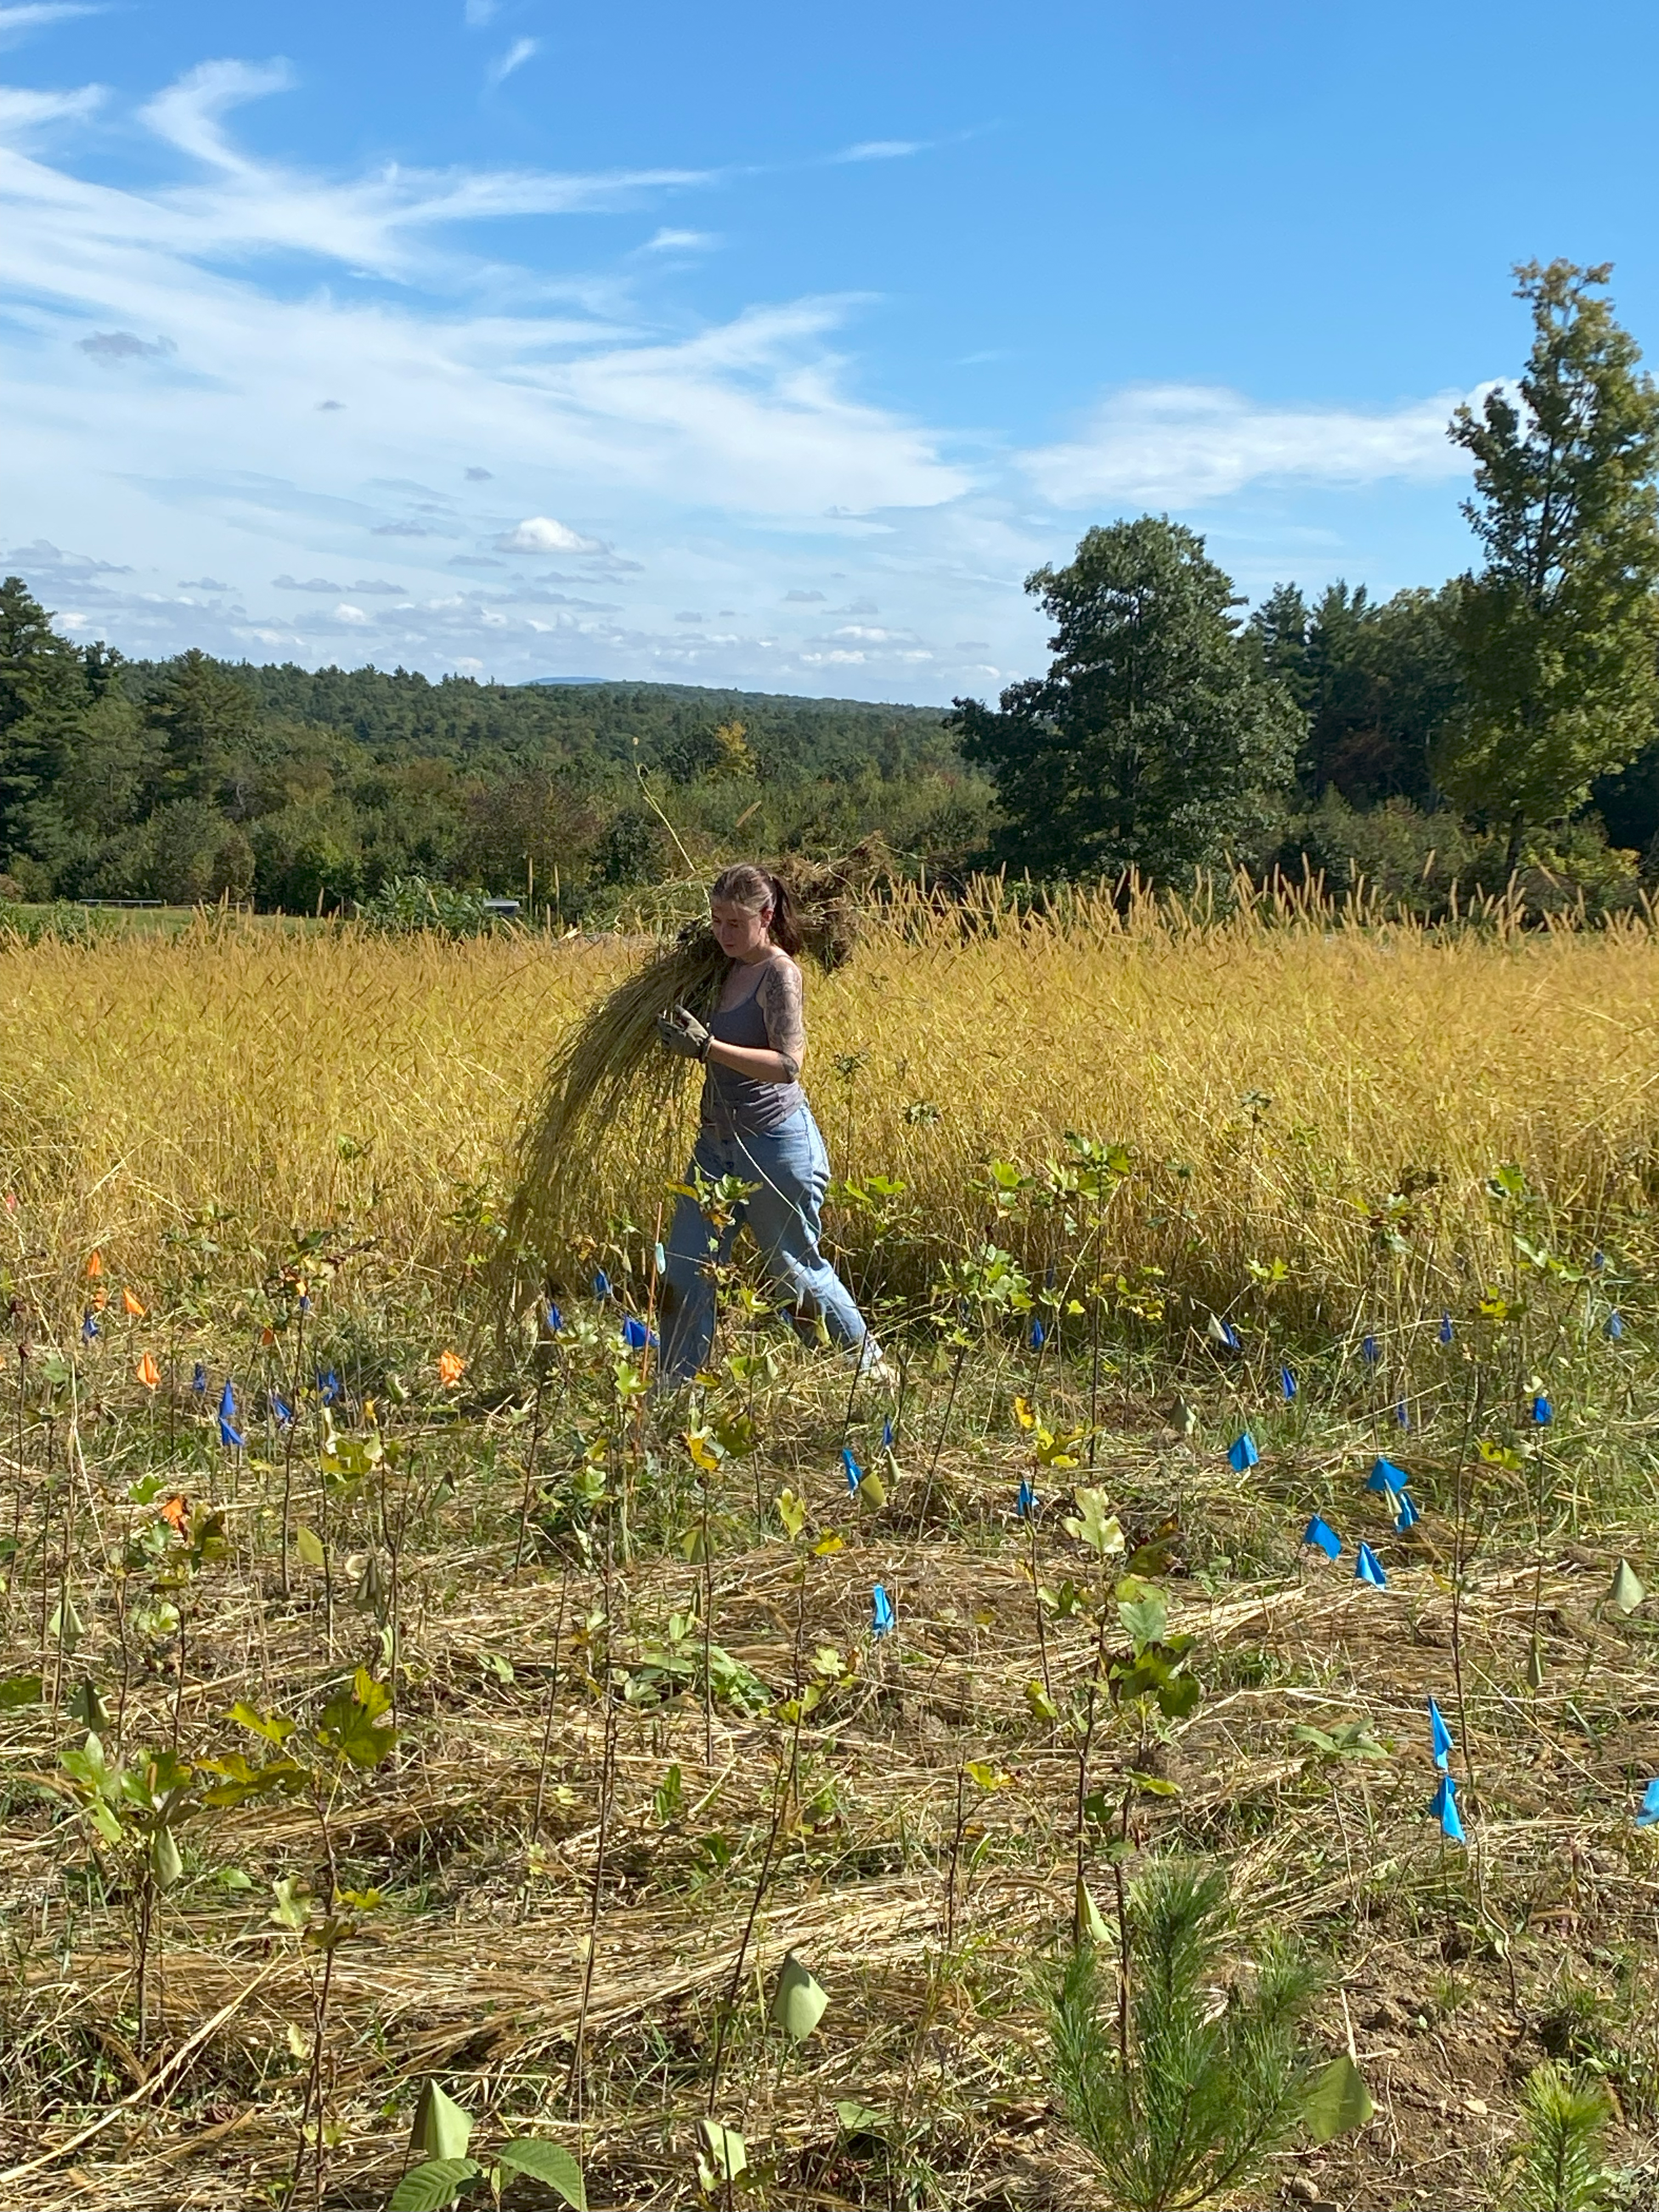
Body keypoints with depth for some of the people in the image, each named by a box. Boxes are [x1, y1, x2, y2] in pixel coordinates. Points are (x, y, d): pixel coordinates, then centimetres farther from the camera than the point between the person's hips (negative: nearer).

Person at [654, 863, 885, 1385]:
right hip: (718, 1142, 7)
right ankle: (674, 1387, 12)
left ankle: (868, 1361, 30)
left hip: (777, 1145, -7)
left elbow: (787, 1064, -24)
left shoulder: (778, 972, -14)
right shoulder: (729, 972, 7)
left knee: (794, 1267, 10)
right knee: (685, 1271, 3)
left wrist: (706, 1046, -30)